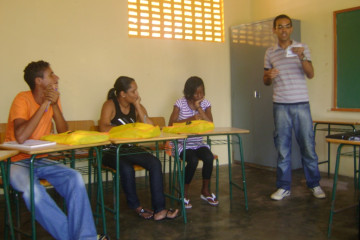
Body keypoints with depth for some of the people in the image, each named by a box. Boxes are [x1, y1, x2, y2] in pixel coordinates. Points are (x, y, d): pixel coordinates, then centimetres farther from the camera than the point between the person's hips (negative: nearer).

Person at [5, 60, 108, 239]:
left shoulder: (53, 98, 3)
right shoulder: (23, 99, -16)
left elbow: (64, 134, -5)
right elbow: (20, 137, -32)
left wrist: (54, 105, -17)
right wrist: (45, 104, -25)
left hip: (40, 160, 6)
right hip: (17, 162, -5)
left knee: (75, 178, -19)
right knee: (33, 190, -34)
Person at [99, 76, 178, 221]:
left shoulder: (136, 107, 7)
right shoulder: (110, 105, -7)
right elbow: (103, 128, -25)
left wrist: (137, 106, -9)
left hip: (130, 149, 5)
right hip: (111, 151, -5)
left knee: (155, 163, -20)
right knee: (127, 168, -35)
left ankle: (159, 210, -20)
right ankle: (135, 206, -10)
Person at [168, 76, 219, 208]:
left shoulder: (205, 103, 5)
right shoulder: (180, 103, -5)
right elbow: (171, 124, -11)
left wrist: (198, 108, -12)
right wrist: (190, 119, -21)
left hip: (198, 143, 4)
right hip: (182, 144, -3)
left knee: (209, 157, -24)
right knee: (193, 160, -29)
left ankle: (205, 191, -1)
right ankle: (185, 193, -6)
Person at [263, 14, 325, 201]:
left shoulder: (302, 48, 6)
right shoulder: (270, 53, 9)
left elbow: (311, 74, -5)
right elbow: (266, 81, 14)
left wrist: (302, 57, -22)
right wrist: (269, 77, -9)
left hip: (301, 103, -1)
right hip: (281, 105, 1)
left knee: (308, 145, 3)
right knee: (282, 147, 4)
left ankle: (314, 184, 17)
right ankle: (284, 187, 13)